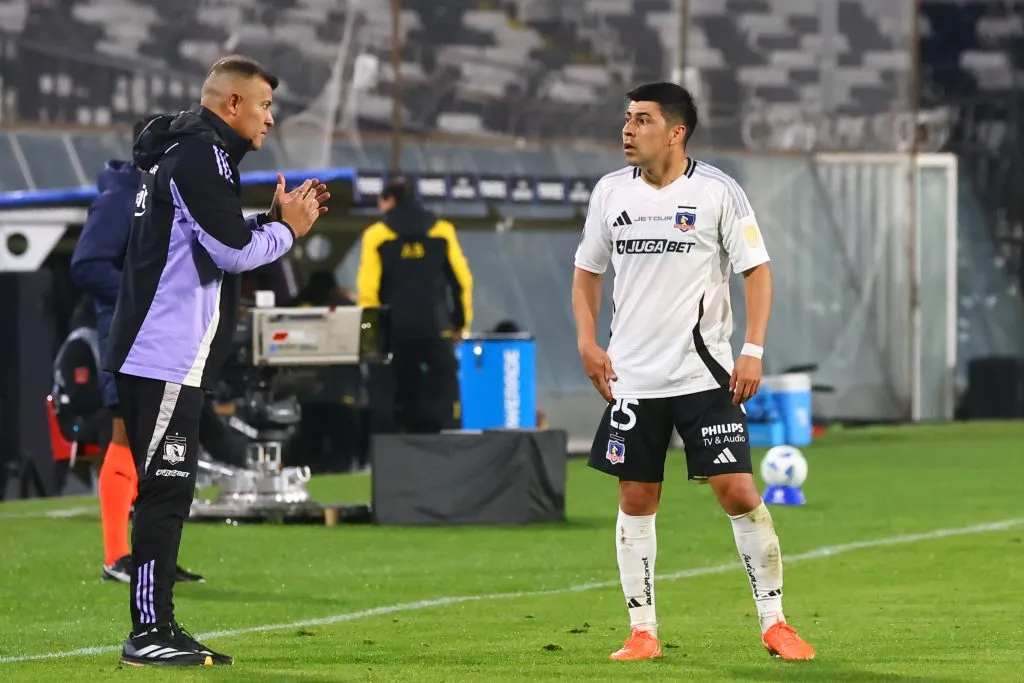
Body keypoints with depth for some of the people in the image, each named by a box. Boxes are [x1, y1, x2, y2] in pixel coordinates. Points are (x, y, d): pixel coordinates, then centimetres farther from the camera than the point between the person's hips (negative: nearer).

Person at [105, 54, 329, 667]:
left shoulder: (185, 152, 19)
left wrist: (277, 220, 12)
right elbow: (235, 250, -20)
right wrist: (287, 229, -3)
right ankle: (150, 633, -9)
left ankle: (158, 628, 15)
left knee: (168, 490, 12)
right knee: (166, 488, -9)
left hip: (166, 356, 10)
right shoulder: (202, 155, -13)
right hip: (168, 357, -10)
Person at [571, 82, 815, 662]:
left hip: (706, 374, -4)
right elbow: (588, 270, 18)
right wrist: (588, 340, 5)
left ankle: (774, 621, 3)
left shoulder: (717, 191, -6)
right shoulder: (611, 191, 5)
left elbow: (757, 270, -3)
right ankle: (643, 631, 11)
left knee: (738, 491, -8)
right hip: (632, 375, 4)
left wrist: (753, 351, -12)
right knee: (636, 501, 4)